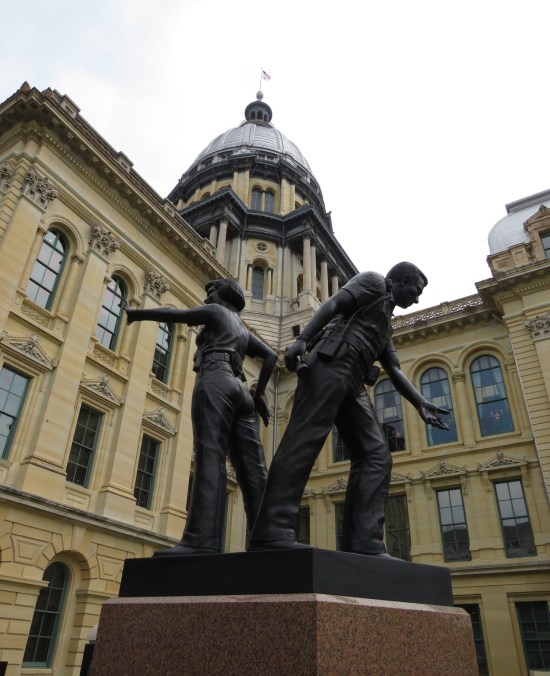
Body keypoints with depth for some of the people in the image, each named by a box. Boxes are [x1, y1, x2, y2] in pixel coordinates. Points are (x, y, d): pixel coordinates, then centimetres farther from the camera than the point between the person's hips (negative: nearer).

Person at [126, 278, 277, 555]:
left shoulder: (216, 312, 16)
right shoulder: (244, 330, 35)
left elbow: (174, 314, 9)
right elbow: (271, 355, 26)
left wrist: (136, 313, 21)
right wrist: (259, 394, 21)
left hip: (216, 382, -7)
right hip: (239, 390, 8)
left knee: (209, 458, -22)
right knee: (251, 469, -6)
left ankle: (202, 540, -34)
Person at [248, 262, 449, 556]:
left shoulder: (385, 324, 37)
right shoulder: (373, 281, 14)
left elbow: (394, 371, 27)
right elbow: (333, 304, -4)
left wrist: (421, 404, 14)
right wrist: (302, 339, -21)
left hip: (353, 381, 9)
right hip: (332, 363, -9)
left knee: (375, 454, -5)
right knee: (305, 439, -20)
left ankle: (363, 543, -13)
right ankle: (273, 530, -27)